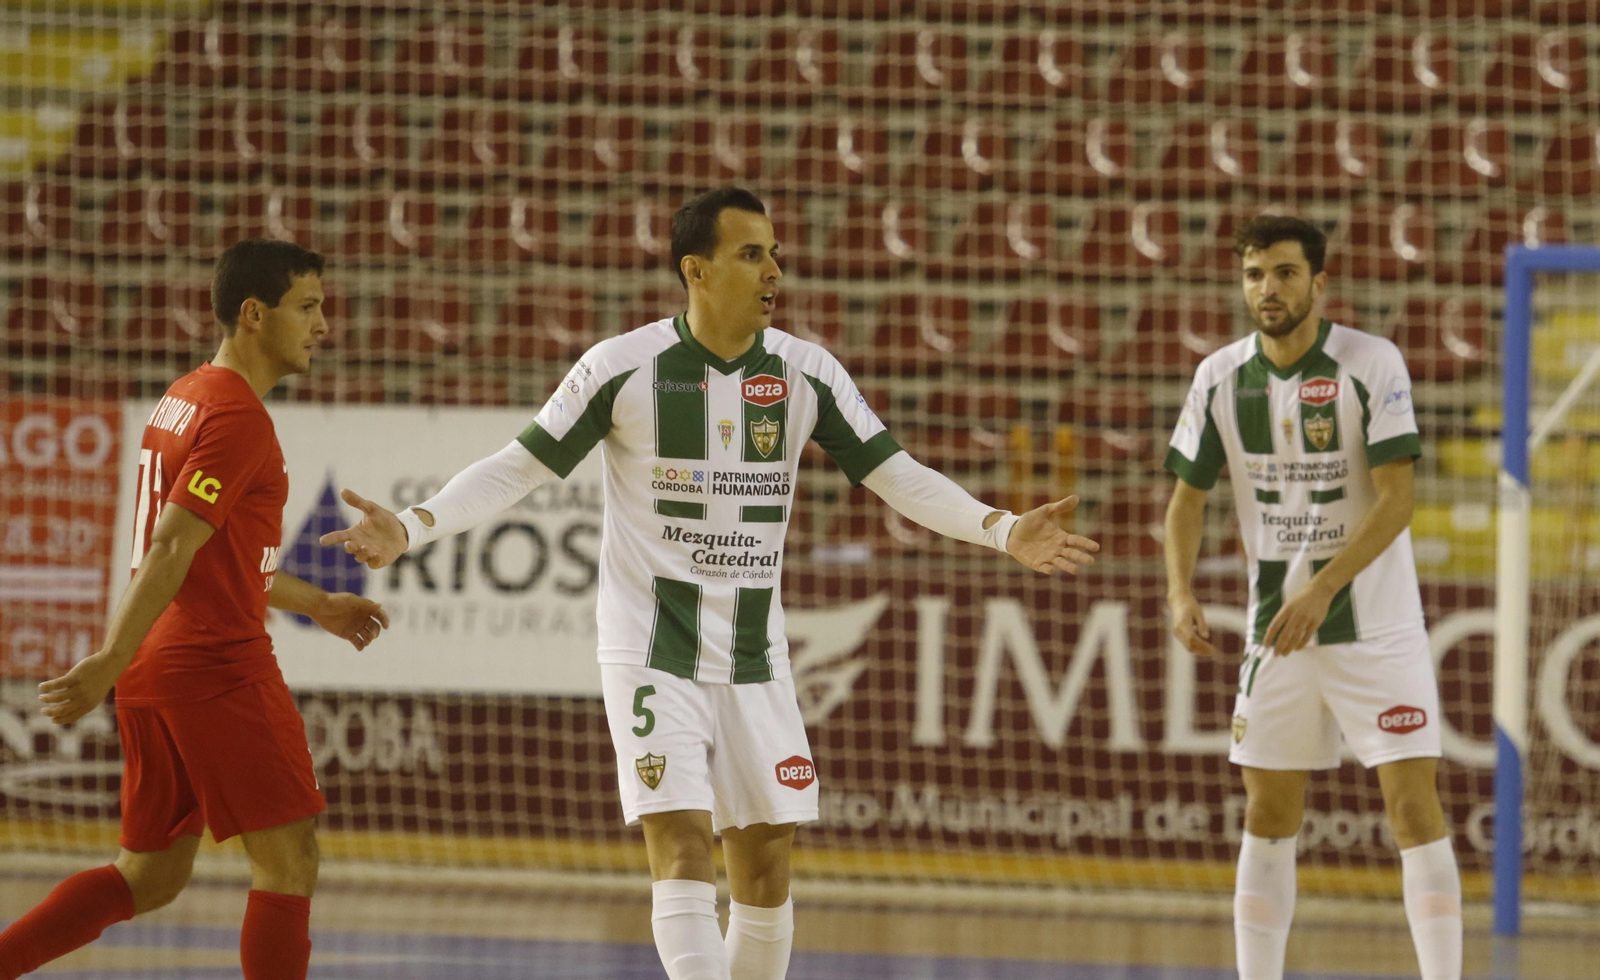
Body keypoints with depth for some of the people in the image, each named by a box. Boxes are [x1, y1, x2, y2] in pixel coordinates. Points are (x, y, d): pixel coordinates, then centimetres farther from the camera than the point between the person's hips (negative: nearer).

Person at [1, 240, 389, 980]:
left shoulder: (184, 399, 17)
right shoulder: (238, 418, -14)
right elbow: (173, 546, -22)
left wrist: (316, 606, 30)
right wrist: (112, 662, -26)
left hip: (155, 670, 9)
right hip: (217, 668, -9)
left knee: (150, 876, 13)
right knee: (288, 861, -4)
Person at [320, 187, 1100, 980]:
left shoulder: (806, 374, 0)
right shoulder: (625, 367, -9)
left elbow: (895, 475, 4)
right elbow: (519, 468, -4)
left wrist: (1003, 530, -9)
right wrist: (411, 528, -16)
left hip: (753, 659, 4)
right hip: (652, 653, -4)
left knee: (766, 868, 5)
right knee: (683, 848, -15)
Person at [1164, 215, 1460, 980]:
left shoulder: (1372, 365, -11)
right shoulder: (1222, 378, 1)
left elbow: (1396, 499, -16)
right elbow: (1188, 496, 8)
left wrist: (1321, 590, -25)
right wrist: (1181, 593, -9)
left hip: (1377, 627, -4)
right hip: (1277, 628, 4)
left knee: (1414, 805, -10)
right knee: (1267, 815, 6)